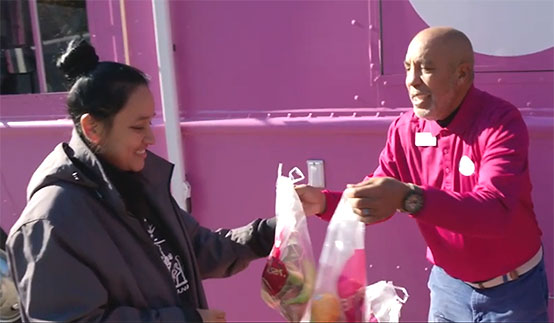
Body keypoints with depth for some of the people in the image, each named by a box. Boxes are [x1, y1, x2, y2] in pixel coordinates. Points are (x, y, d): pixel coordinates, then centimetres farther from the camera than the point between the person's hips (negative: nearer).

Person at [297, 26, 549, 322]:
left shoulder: (500, 121, -22)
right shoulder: (404, 129, -7)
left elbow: (498, 210, -36)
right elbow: (375, 200, -3)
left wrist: (408, 199, -49)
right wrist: (324, 202, -23)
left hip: (513, 288, -4)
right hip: (449, 284, 4)